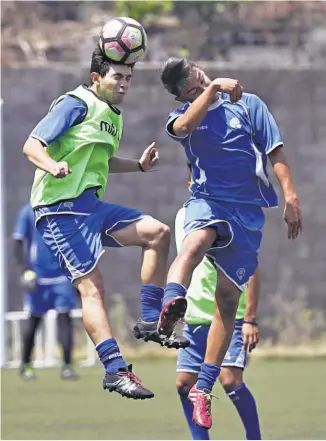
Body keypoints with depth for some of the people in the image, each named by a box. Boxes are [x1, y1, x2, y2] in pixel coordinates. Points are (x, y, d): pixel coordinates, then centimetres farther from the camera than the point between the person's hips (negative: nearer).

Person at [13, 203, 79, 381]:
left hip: (63, 275, 2)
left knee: (65, 317, -8)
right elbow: (18, 242, -4)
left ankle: (67, 366, -9)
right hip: (38, 276, -2)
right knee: (34, 319, 7)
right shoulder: (28, 211, -2)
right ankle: (25, 365, 22)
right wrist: (24, 271, -13)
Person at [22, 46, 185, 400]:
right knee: (90, 286, -14)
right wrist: (52, 165, -38)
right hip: (62, 210, -9)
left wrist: (139, 165, 20)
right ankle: (115, 370, -19)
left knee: (157, 232, 1)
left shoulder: (112, 116, 17)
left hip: (91, 205, 9)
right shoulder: (76, 104, -10)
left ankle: (150, 320, 4)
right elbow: (32, 145, -17)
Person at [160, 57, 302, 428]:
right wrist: (214, 88, -20)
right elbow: (182, 128, -18)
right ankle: (169, 310, -66)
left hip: (249, 209, 1)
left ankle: (204, 389, 8)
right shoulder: (183, 115, 9)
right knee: (195, 244, -38)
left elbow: (275, 152, 5)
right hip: (207, 201, -1)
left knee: (228, 299, 2)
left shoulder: (247, 104, 7)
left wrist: (290, 196, -5)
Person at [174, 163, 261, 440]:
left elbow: (252, 271, -9)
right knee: (185, 384, -1)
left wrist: (250, 319, -16)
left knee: (230, 379, -19)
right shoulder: (183, 216, 10)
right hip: (195, 318, 6)